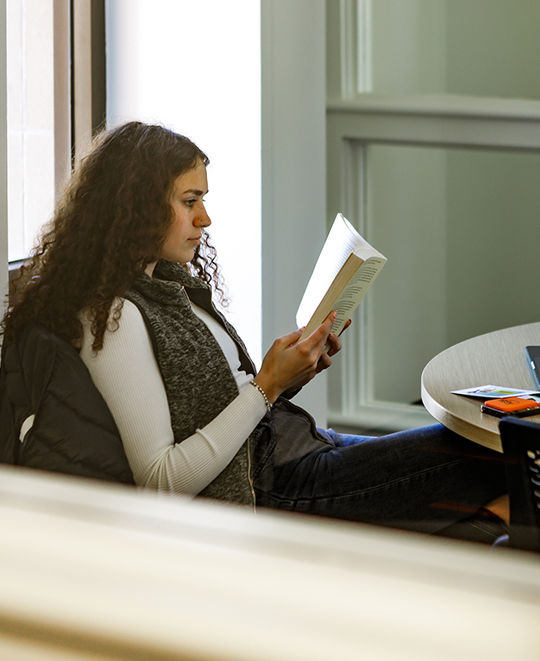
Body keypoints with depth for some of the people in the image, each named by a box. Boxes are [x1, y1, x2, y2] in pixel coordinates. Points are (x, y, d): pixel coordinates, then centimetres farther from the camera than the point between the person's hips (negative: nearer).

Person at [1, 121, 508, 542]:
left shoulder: (170, 282, 13)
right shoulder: (111, 317, -16)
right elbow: (160, 483, -20)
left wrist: (291, 375, 3)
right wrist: (266, 387, -19)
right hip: (270, 485, -9)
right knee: (482, 464, -15)